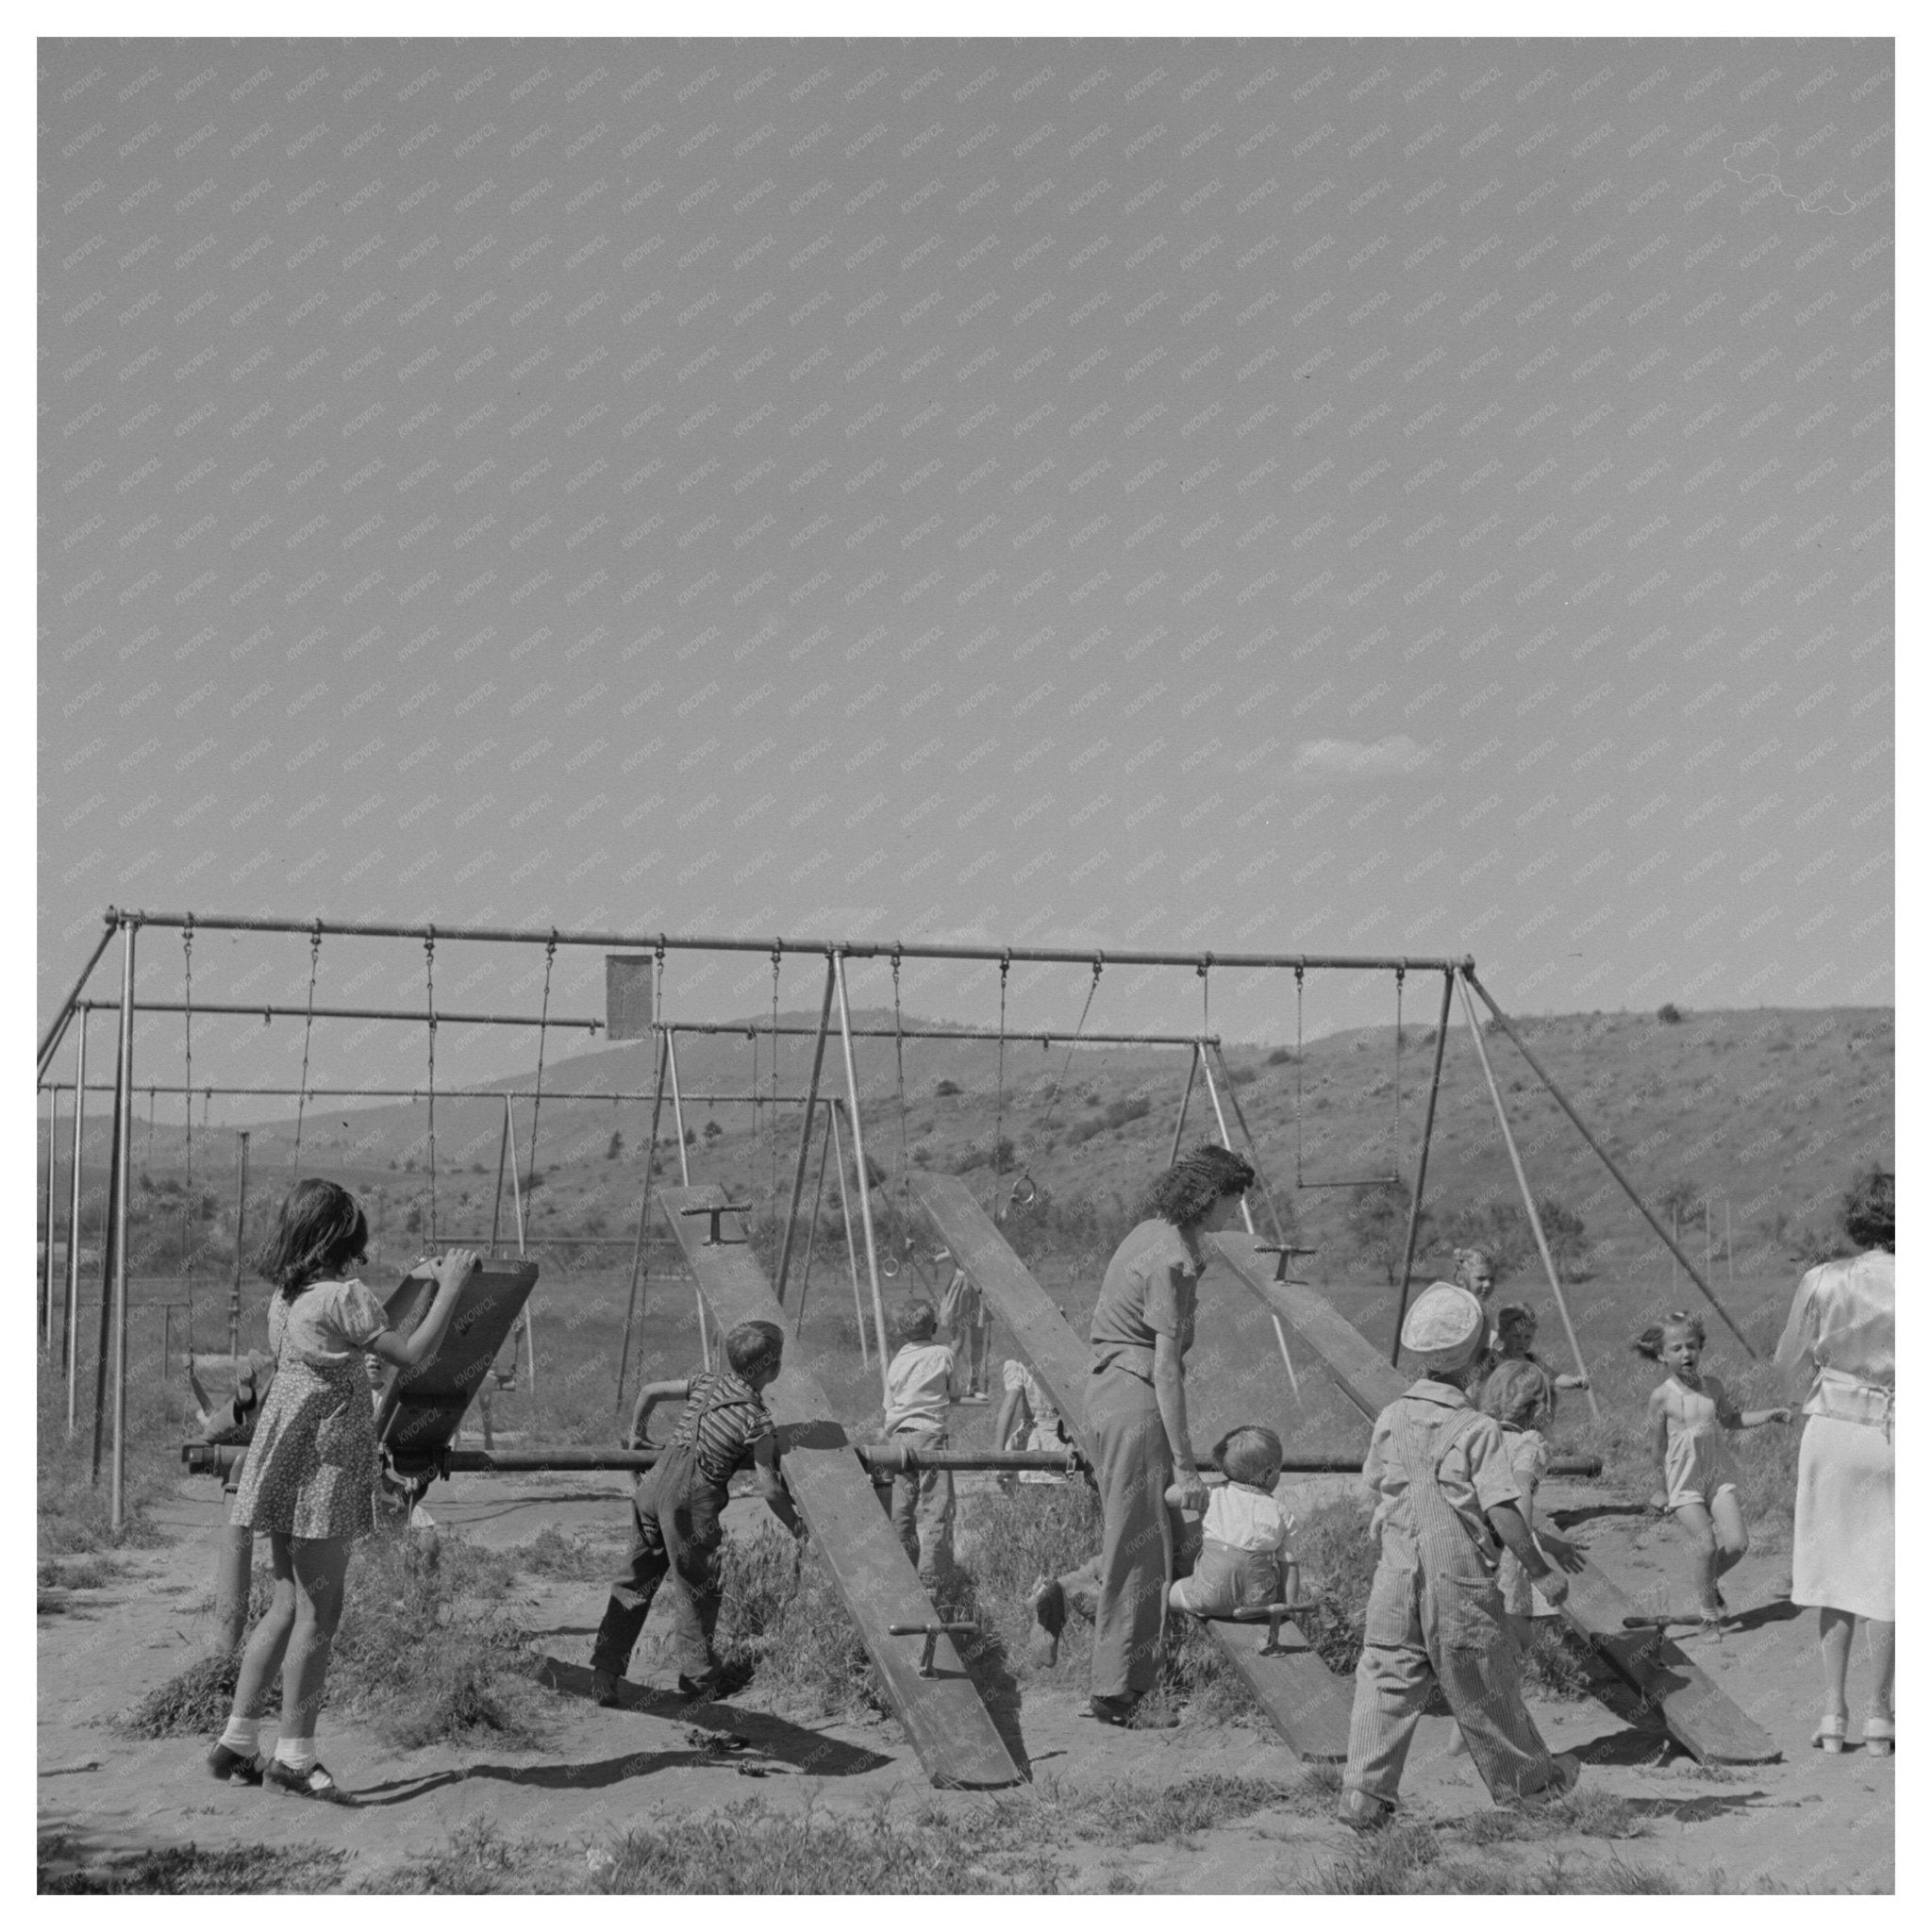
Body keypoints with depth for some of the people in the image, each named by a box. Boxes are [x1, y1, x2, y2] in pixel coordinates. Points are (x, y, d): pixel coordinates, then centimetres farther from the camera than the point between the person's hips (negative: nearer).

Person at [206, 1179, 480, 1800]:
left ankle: (238, 1741, 17)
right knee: (318, 1613, -1)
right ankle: (294, 1755, 3)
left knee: (288, 1606, 15)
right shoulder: (342, 1296, -16)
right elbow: (411, 1354, -16)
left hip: (285, 1467, 9)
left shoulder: (284, 1298, 10)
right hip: (324, 1469, -9)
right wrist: (450, 1288, -6)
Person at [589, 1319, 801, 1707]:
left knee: (635, 1581, 12)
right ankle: (696, 1679, 20)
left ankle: (603, 1671, 11)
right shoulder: (757, 1419, -6)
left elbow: (649, 1391, 21)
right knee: (698, 1592, 10)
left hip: (654, 1485, 6)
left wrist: (638, 1435, 38)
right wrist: (794, 1525, 11)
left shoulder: (707, 1382, 11)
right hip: (691, 1500, -6)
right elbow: (770, 1490, -5)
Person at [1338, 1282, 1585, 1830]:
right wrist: (1542, 1571, -5)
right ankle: (1526, 1774, 32)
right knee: (1484, 1683, 13)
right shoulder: (1478, 1430, -14)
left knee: (1386, 1682, 3)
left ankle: (1364, 1792, -5)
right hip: (1460, 1581, -3)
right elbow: (1502, 1512, -15)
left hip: (1397, 1575, 3)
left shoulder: (1391, 1418, 0)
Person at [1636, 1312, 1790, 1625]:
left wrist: (1770, 1414, 7)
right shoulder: (1662, 1396, -9)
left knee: (1737, 1543, -6)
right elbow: (1658, 1447, -1)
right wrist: (1662, 1489, 5)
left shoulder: (1712, 1386, 2)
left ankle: (1706, 1579, 24)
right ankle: (1707, 1607, 8)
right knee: (1705, 1545, -13)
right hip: (1683, 1481, -4)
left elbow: (1732, 1418, 20)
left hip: (1719, 1475, 4)